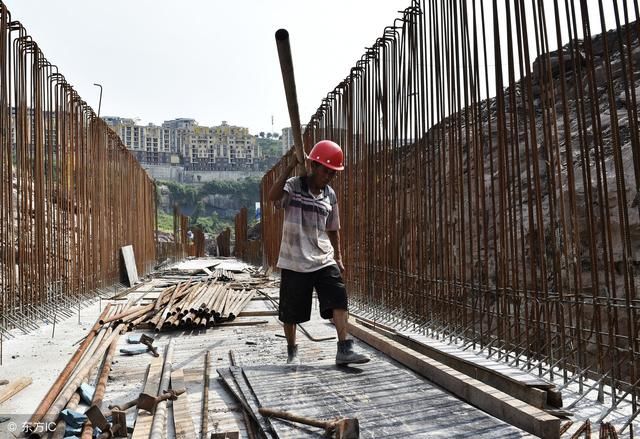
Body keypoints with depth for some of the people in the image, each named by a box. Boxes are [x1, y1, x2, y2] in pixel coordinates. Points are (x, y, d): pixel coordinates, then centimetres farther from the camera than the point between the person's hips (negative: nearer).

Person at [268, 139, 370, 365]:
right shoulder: (293, 186, -6)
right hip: (294, 262, -4)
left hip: (324, 261, 4)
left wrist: (338, 257, 18)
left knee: (339, 301, -10)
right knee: (291, 312, 8)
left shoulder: (330, 195, 8)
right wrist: (290, 167, -28)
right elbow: (272, 196, -28)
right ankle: (292, 351, 28)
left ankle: (344, 350, -4)